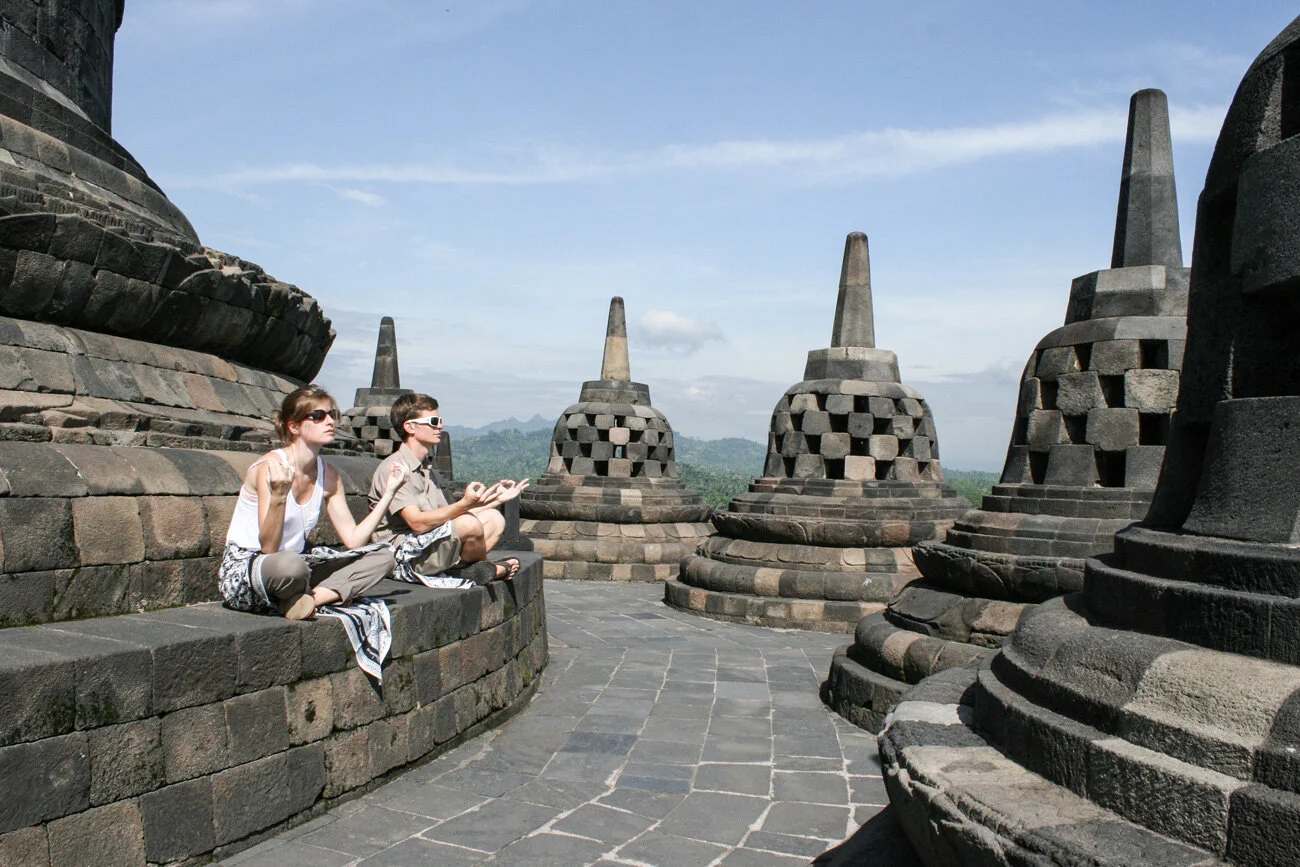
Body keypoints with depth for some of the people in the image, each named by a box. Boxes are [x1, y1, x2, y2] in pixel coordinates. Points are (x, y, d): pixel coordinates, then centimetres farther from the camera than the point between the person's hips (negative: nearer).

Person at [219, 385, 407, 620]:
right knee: (290, 564, -43)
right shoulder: (271, 466, -18)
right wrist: (278, 496, -40)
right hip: (243, 570, -7)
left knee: (383, 556, -4)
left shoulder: (328, 475, 3)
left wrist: (388, 493, -1)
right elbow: (269, 547, -24)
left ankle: (304, 599, -18)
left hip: (295, 568, 8)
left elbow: (353, 539, 0)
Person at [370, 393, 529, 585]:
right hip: (405, 557, -10)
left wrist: (497, 499, 17)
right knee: (470, 524, -29)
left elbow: (450, 515, 18)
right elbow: (418, 522, -25)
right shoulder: (395, 468, -13)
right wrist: (465, 504, -36)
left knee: (494, 519, 6)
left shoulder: (426, 467, 19)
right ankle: (488, 569, 1)